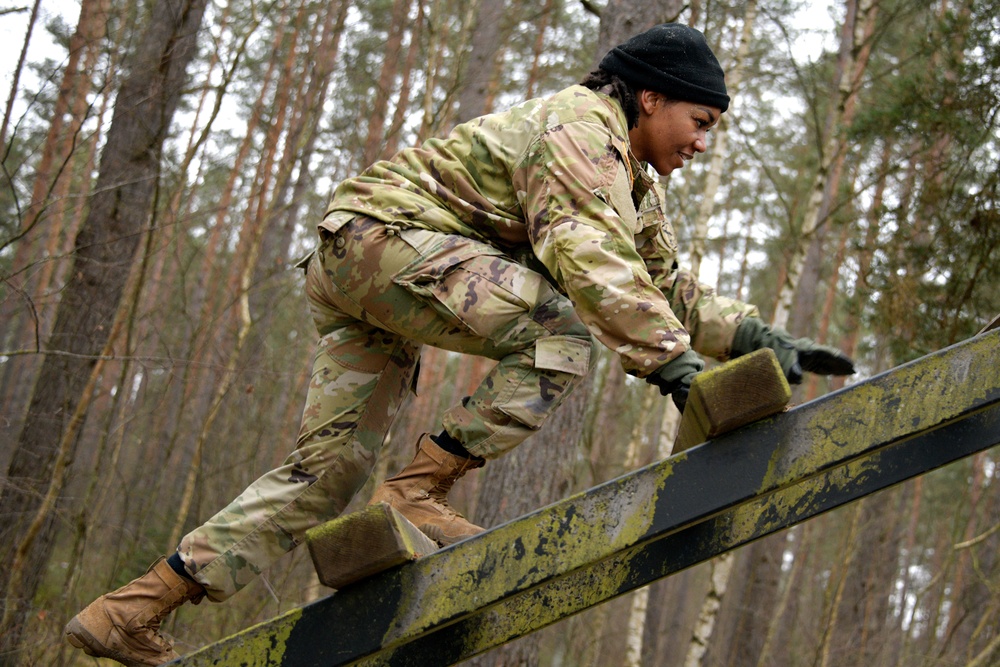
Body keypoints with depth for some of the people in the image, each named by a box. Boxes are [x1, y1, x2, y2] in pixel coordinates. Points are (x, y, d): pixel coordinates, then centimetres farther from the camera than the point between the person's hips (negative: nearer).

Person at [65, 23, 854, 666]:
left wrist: (757, 337, 10)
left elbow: (667, 286, 22)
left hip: (360, 272, 10)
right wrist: (669, 357, -32)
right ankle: (416, 493, -20)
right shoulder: (582, 128, -12)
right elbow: (589, 258, -27)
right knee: (562, 332, -22)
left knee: (329, 466, 6)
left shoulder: (633, 184, 21)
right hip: (381, 236, -10)